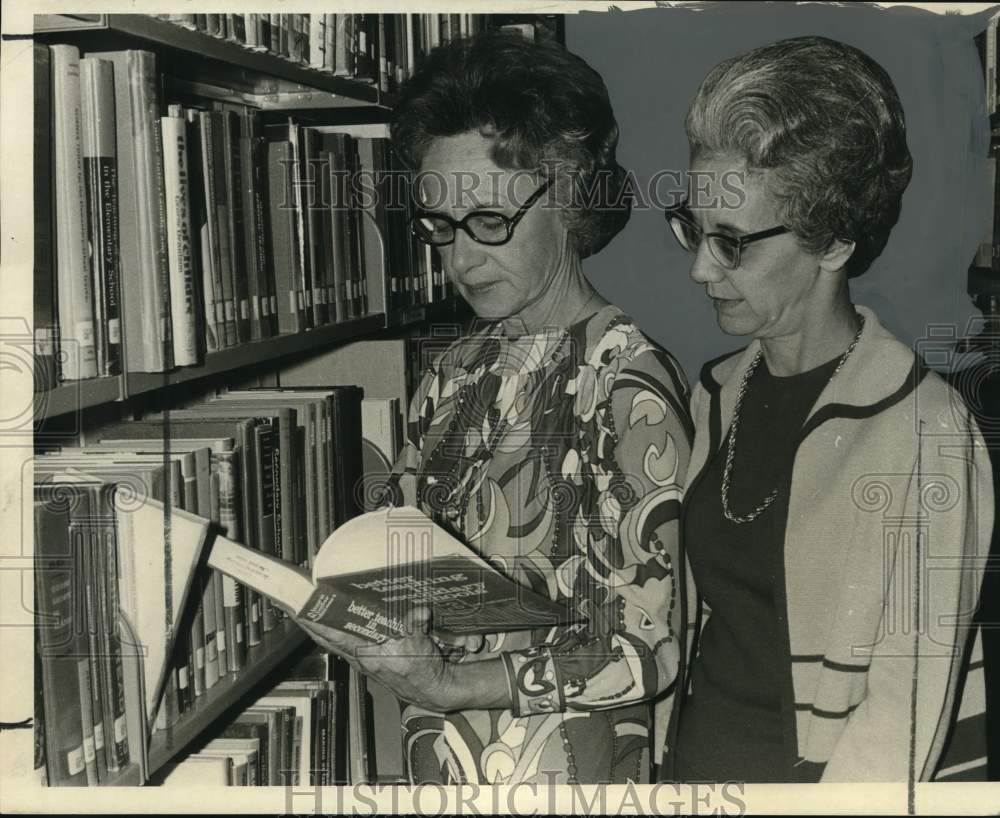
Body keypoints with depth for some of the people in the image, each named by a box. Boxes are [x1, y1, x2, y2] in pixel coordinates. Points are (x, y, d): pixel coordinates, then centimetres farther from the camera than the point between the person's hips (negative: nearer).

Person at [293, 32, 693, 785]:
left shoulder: (630, 391, -17)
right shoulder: (456, 376, 3)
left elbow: (648, 650, -18)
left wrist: (451, 683, -25)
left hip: (566, 772, -5)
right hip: (435, 760, 6)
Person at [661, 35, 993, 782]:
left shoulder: (923, 428, -19)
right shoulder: (718, 396, 1)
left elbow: (906, 721, -18)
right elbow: (694, 619, 4)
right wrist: (653, 765, -3)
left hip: (816, 777, -5)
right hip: (695, 763, 5)